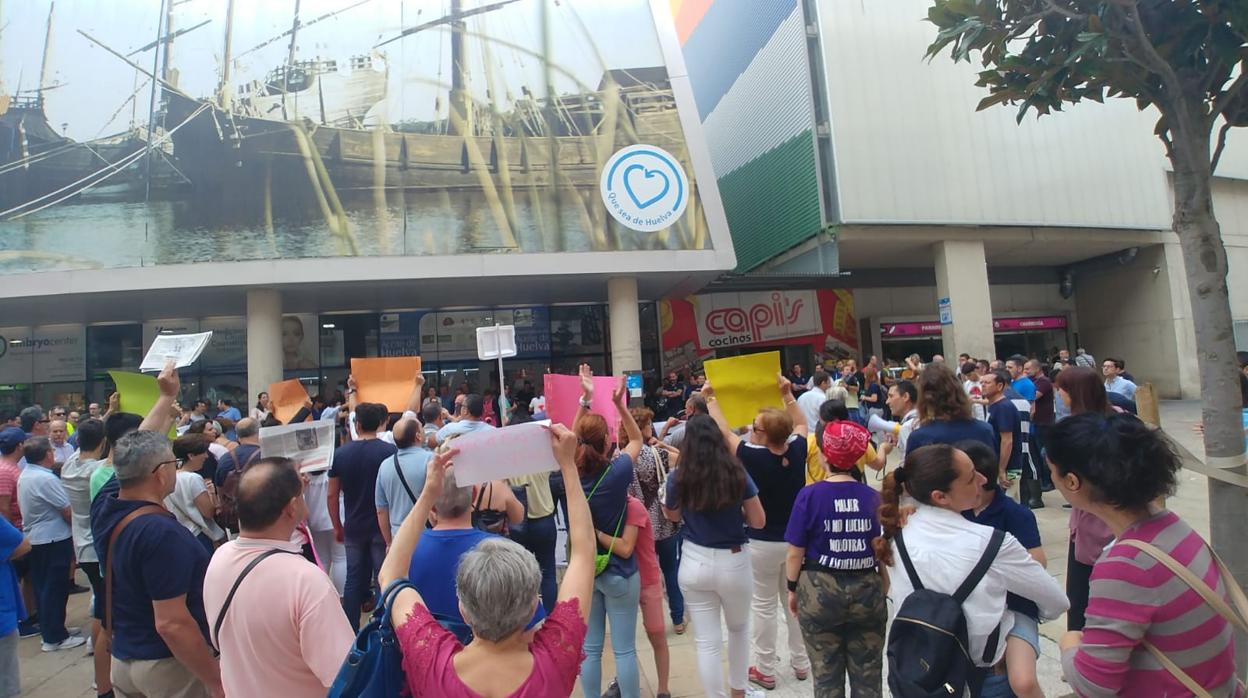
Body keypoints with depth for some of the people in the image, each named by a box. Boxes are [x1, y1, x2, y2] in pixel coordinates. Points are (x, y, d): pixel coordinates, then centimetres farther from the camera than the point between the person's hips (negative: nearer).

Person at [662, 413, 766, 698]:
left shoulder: (679, 478, -11)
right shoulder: (738, 474, -11)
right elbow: (759, 521, -4)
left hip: (695, 563, -1)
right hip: (734, 563, 1)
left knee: (707, 641, 10)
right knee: (739, 627, 28)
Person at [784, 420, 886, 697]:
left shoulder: (810, 495, -12)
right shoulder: (873, 497, -5)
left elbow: (795, 553, -9)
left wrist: (792, 589, 6)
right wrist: (883, 590, 16)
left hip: (820, 592, -2)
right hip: (867, 592, 2)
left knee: (826, 676, 12)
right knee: (868, 676, 16)